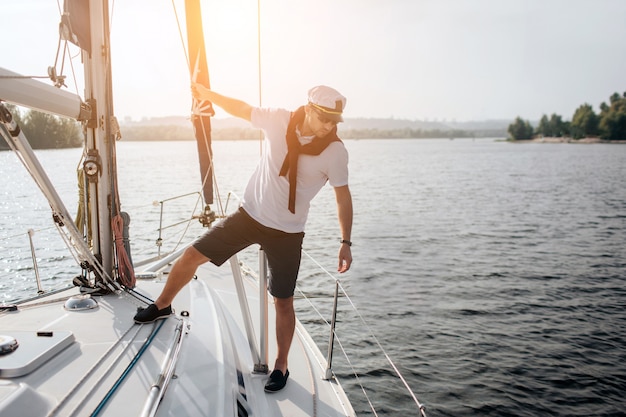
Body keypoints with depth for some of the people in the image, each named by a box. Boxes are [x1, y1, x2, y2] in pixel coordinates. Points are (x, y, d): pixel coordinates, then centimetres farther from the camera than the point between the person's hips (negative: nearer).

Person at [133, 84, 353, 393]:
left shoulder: (335, 152, -14)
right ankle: (162, 306, 33)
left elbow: (343, 197, -8)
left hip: (287, 233, -2)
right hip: (249, 214, 3)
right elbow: (242, 109, 8)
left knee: (283, 301, 4)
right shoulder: (279, 120, -10)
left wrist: (346, 243, -10)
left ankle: (281, 367, 25)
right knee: (193, 255, 6)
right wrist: (207, 94, 10)